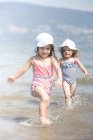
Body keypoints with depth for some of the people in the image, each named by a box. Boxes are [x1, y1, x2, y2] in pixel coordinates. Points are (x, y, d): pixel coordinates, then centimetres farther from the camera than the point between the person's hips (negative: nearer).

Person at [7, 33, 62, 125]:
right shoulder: (33, 59, -7)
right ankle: (42, 117, -25)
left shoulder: (52, 59, -4)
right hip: (37, 83, -4)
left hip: (47, 84, 4)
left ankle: (44, 119, 35)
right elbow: (24, 69, 3)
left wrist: (59, 79, -32)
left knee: (45, 104, 18)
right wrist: (15, 77, 5)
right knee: (45, 98, -30)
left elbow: (58, 69, -14)